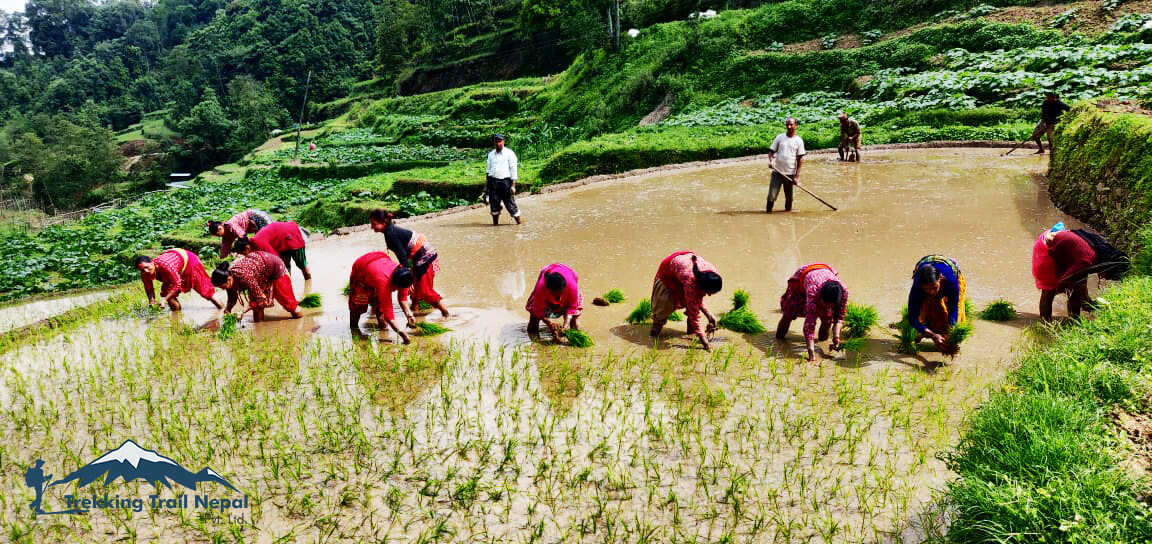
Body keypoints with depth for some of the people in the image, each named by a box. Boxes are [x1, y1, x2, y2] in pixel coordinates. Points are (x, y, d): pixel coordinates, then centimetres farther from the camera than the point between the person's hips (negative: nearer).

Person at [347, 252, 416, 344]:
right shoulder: (383, 282, -48)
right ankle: (353, 326, 19)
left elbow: (402, 297, -11)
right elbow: (387, 310, -46)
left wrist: (408, 313, -27)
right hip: (360, 270, -5)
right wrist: (401, 333, -51)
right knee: (359, 303, -2)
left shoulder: (402, 276, -30)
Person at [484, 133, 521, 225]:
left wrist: (513, 185, -10)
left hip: (505, 181, -4)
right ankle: (495, 223, 16)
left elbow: (513, 170, -3)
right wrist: (486, 185, 15)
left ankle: (519, 222, 8)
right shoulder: (491, 154, 15)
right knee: (494, 204, 5)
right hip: (493, 182, 4)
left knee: (510, 204, -4)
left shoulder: (509, 154, 0)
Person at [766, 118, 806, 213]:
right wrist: (770, 160, -15)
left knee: (789, 196, 7)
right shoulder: (779, 137, 5)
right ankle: (768, 211, 4)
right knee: (772, 195, -7)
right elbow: (771, 151, 8)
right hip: (777, 171, 0)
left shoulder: (799, 140, 2)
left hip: (790, 173, 0)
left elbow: (800, 159, 1)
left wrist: (797, 176, -4)